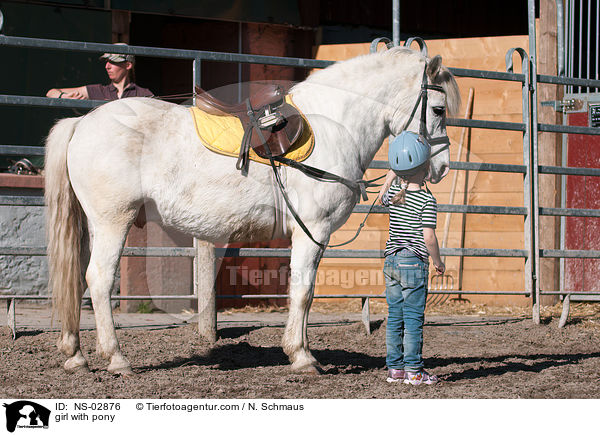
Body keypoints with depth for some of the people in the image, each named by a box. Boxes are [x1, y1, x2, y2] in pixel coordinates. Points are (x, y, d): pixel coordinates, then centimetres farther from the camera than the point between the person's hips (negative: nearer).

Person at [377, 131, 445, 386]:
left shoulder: (393, 193, 5)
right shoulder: (427, 201, -12)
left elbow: (382, 197, 30)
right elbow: (429, 237, -16)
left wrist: (393, 173, 32)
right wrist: (438, 262, -3)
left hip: (391, 261, 6)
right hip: (414, 263, -6)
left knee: (394, 317, 10)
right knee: (413, 318, -2)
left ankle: (394, 369, 14)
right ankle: (413, 371, -2)